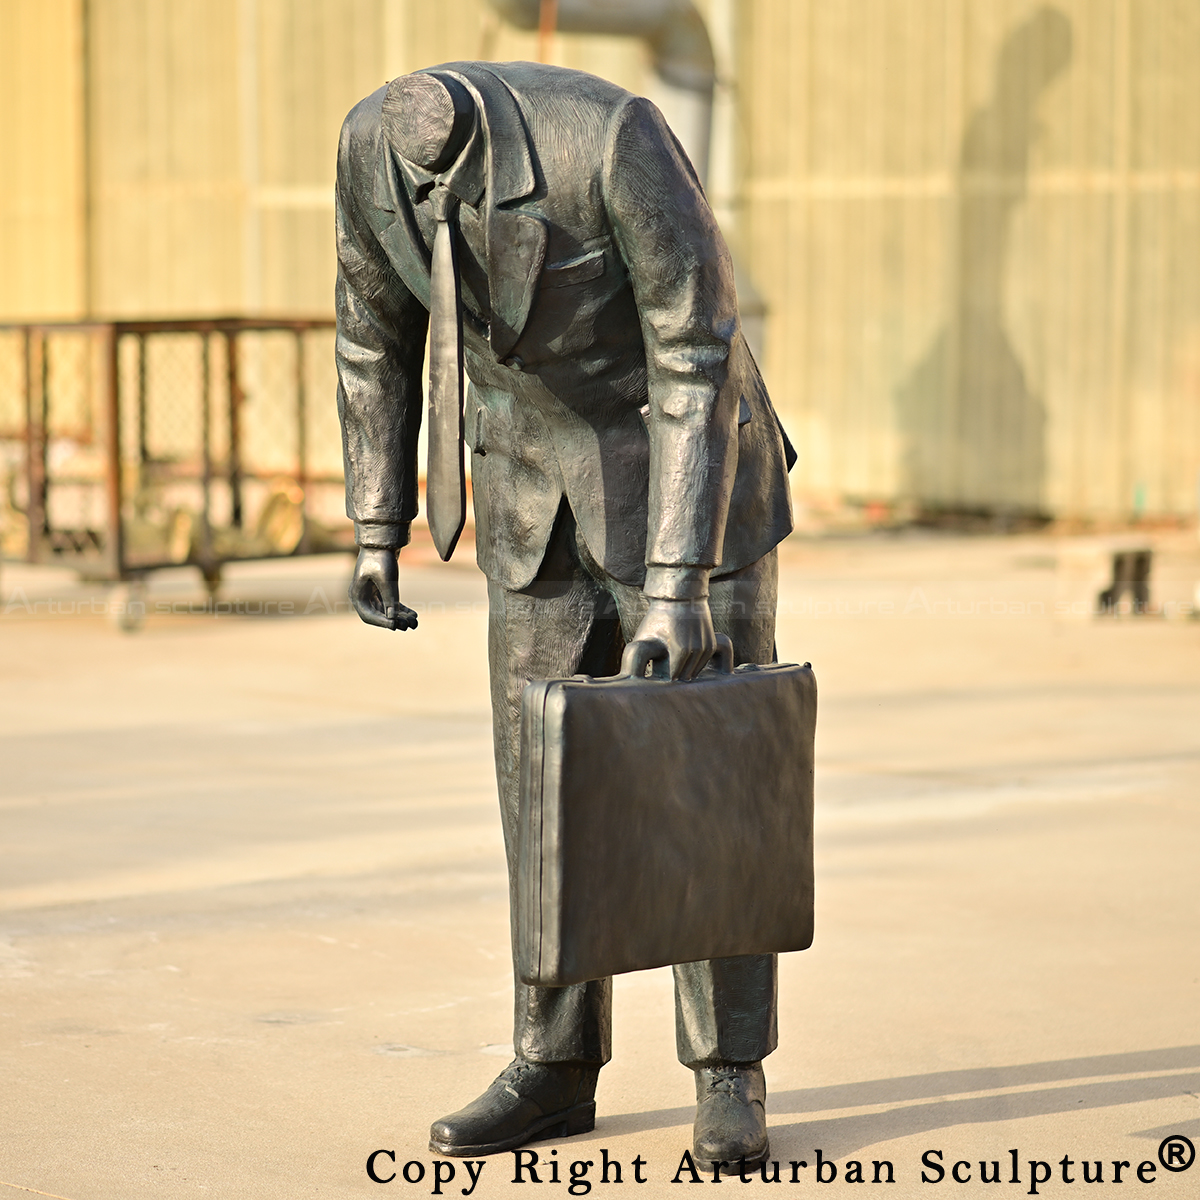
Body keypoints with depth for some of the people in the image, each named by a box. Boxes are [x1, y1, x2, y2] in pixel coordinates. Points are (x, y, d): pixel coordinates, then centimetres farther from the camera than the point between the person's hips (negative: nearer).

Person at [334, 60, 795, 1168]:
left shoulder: (617, 143, -30)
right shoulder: (370, 147, -15)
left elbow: (697, 365, -27)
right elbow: (376, 338, 3)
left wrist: (676, 588, -29)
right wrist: (377, 528, 3)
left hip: (687, 464, -4)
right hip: (535, 485, 5)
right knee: (545, 776, 4)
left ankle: (731, 1075, 5)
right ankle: (555, 1069, 13)